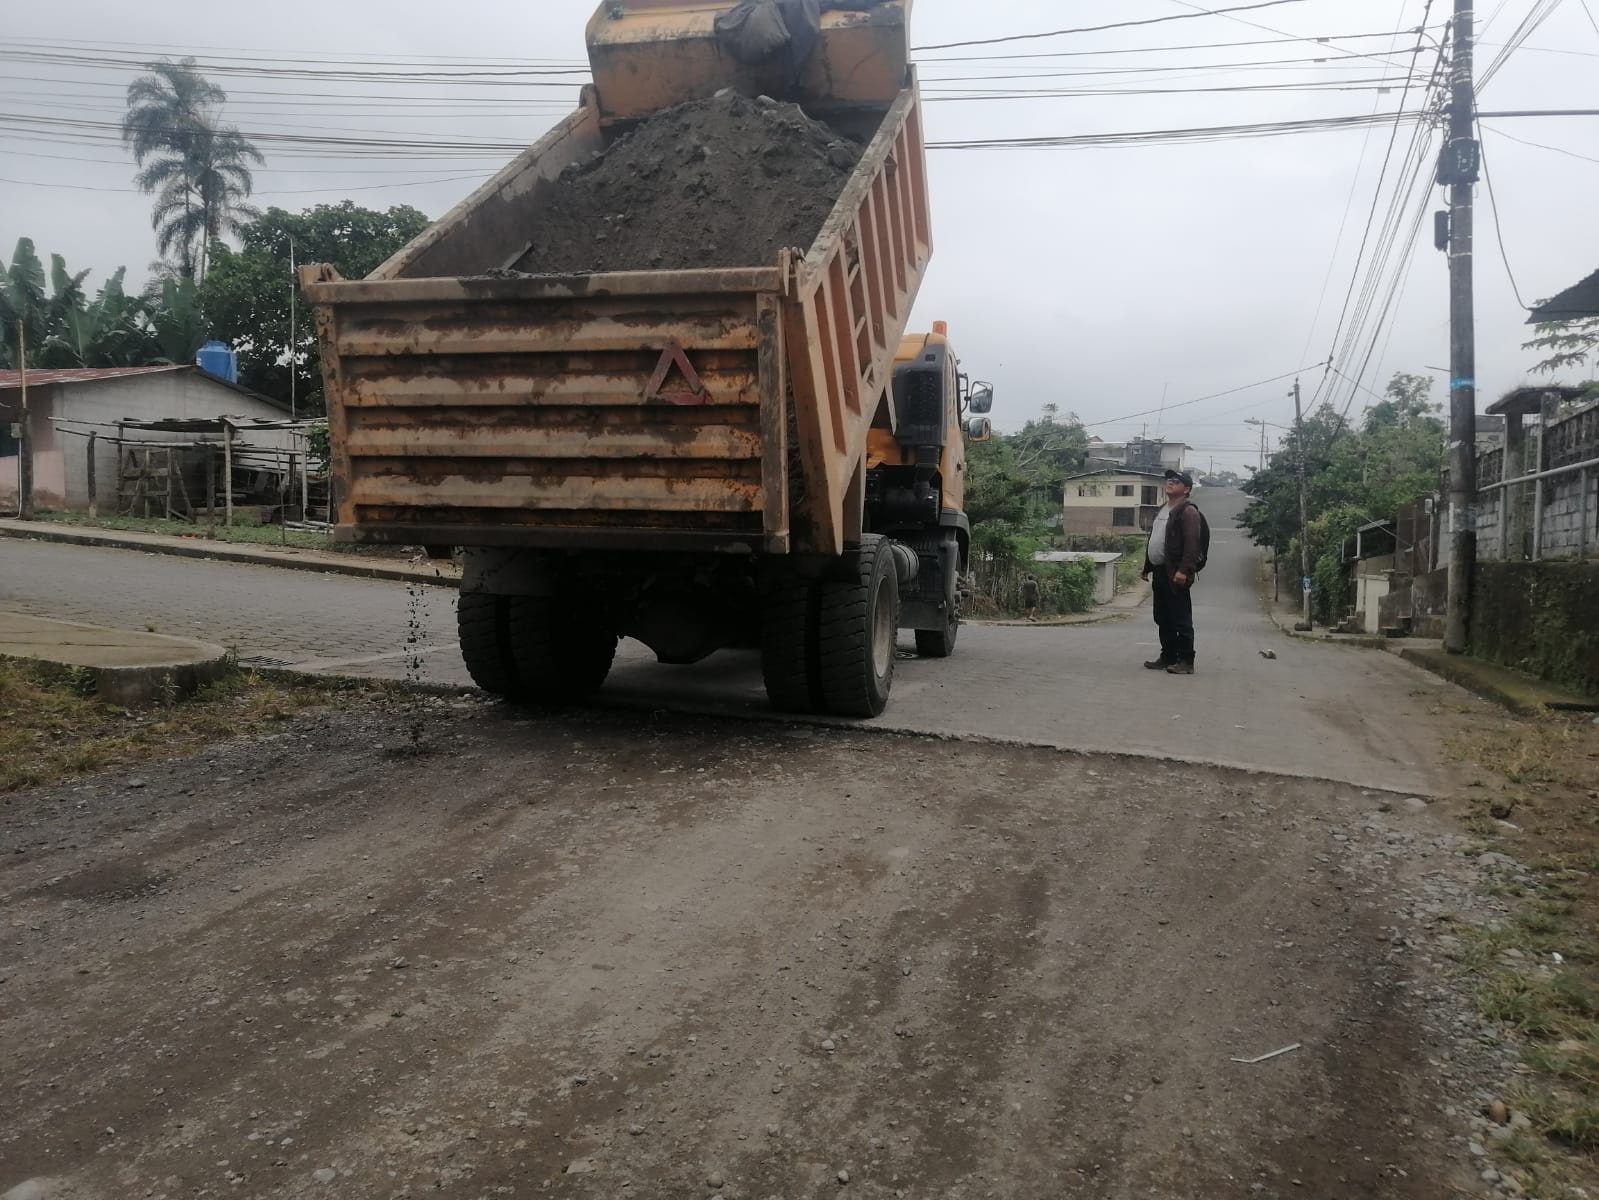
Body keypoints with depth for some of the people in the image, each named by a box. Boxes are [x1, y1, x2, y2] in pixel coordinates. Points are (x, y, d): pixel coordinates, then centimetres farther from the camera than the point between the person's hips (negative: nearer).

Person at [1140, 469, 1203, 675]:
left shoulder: (1188, 512, -9)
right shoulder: (1162, 511, 20)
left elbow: (1192, 543, -18)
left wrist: (1184, 570, -26)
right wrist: (1147, 567, 22)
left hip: (1175, 574, -9)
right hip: (1160, 572, 9)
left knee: (1181, 619, -6)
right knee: (1163, 619, 13)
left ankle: (1186, 661, -2)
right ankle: (1168, 657, 20)